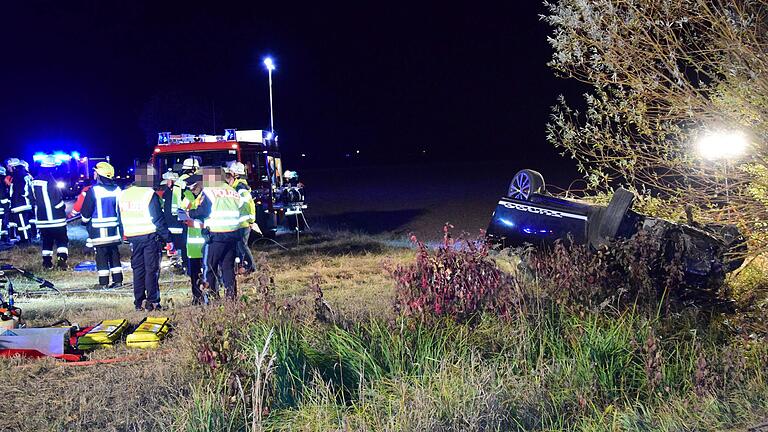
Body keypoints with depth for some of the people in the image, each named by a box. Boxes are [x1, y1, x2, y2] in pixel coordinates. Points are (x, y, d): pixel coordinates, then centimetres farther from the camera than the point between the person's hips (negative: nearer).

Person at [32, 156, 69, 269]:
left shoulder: (34, 182, 4)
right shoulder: (50, 181, -17)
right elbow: (58, 201, -17)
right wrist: (62, 210, 0)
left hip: (41, 218, 6)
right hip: (56, 218, -6)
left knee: (46, 241, 16)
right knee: (62, 240, 5)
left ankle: (47, 262, 17)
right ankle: (61, 259, -6)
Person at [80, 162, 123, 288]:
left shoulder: (93, 190, -13)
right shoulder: (117, 190, 5)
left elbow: (86, 211, -7)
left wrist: (85, 221, 12)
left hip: (99, 230, -5)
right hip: (114, 229, 5)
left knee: (101, 255, 0)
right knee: (114, 254, 11)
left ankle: (103, 282, 2)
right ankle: (118, 280, 12)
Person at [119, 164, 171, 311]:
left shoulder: (123, 195, 7)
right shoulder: (150, 194, -13)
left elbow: (121, 219, 11)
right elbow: (158, 219, -13)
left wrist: (126, 235, 17)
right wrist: (167, 237, -7)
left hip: (133, 237, 5)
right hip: (150, 236, -5)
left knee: (138, 269, 12)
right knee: (151, 269, 0)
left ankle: (139, 302, 14)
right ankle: (152, 302, -1)